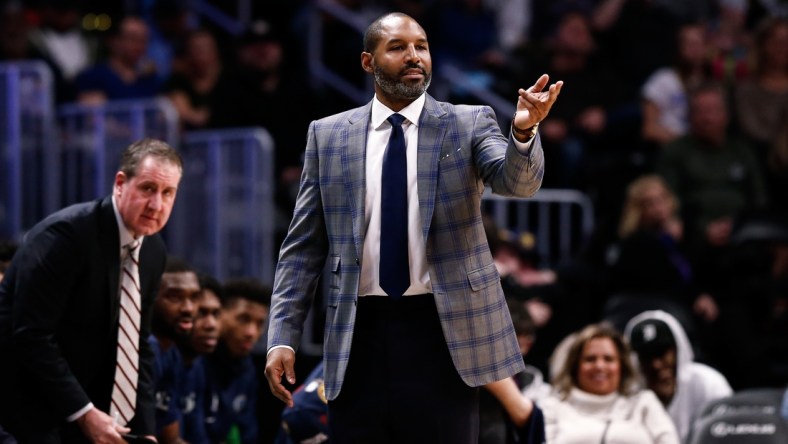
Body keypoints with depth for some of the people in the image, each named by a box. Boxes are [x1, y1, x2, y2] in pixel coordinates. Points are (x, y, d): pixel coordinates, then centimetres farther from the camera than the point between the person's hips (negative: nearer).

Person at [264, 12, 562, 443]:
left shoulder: (469, 124, 4)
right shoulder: (328, 136, 8)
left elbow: (517, 180, -14)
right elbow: (303, 247, 8)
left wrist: (523, 131, -36)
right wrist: (283, 337, -1)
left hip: (443, 327, -1)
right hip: (359, 332, 1)